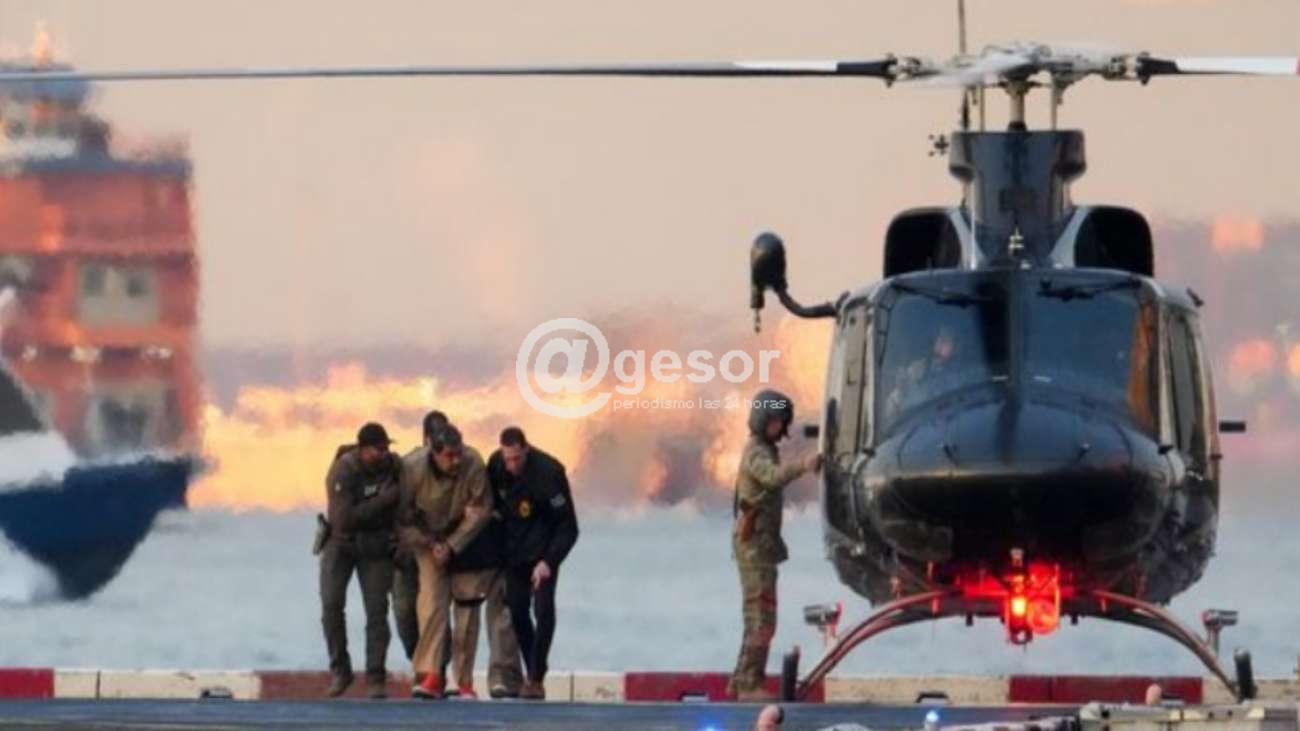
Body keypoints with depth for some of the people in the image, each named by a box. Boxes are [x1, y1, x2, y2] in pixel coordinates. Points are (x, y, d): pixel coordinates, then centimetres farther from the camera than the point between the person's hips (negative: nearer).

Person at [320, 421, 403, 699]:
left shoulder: (394, 465, -8)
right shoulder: (342, 472, -22)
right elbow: (343, 519, -30)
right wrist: (383, 500, -30)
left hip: (376, 548, 2)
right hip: (341, 543, -2)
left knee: (377, 609, -6)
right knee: (331, 604, -12)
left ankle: (376, 678, -3)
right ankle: (339, 670, 3)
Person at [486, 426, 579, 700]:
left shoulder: (548, 472, -24)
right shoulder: (496, 465, -7)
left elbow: (568, 526, -20)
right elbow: (492, 503, 12)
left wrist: (548, 561, -28)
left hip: (544, 548, -5)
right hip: (514, 551, 5)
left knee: (543, 609, -16)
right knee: (517, 611, 5)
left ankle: (536, 679, -13)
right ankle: (532, 673, 18)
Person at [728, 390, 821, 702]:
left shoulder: (766, 451, 19)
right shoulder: (756, 453, -13)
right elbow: (774, 476, -35)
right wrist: (802, 466, -53)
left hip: (763, 544, 10)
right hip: (755, 544, -10)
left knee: (758, 618, 15)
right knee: (762, 619, -13)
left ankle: (741, 682, 20)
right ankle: (750, 685, -15)